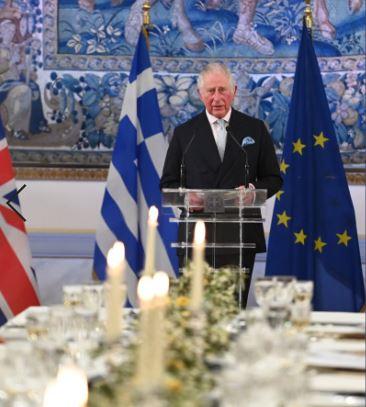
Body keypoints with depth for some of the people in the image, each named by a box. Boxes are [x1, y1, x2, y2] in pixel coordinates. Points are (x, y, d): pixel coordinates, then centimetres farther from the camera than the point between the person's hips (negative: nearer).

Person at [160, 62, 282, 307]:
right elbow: (168, 183, 11)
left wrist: (253, 190, -10)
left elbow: (273, 179, 12)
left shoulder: (255, 129, 10)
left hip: (240, 238, 0)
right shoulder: (184, 133, 11)